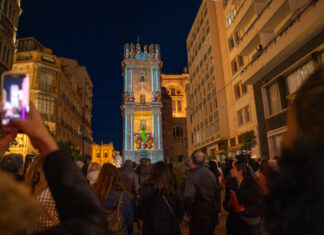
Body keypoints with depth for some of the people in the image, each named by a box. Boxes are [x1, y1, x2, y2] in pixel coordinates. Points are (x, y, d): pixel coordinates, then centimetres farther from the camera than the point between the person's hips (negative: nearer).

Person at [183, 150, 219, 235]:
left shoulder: (192, 176, -21)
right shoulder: (211, 173, 1)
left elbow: (188, 197, -33)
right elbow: (216, 191, 11)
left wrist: (188, 214, -18)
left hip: (199, 218, -6)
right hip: (212, 215, 7)